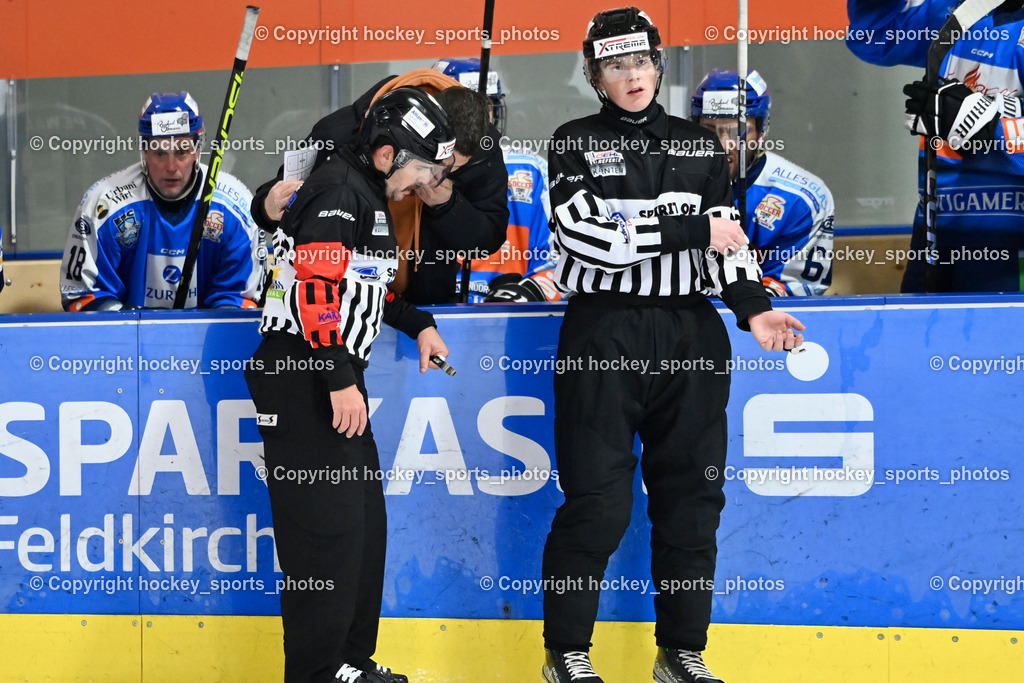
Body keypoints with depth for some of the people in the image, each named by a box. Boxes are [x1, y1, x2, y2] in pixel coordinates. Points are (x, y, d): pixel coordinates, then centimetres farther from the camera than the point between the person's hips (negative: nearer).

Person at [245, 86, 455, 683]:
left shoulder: (370, 196, 18)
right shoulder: (338, 192, -15)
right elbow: (317, 287, -24)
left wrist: (418, 325, 23)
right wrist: (340, 382, -25)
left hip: (335, 378, 11)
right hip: (300, 381, -11)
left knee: (366, 521, 14)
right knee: (329, 528, -12)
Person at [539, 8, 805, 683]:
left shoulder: (701, 145, 14)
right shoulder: (575, 144, 3)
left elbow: (727, 241, 11)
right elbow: (587, 236, -12)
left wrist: (753, 308, -6)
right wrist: (692, 230, -11)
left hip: (692, 335, 4)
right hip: (603, 336, -3)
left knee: (691, 499, 5)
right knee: (597, 503, -5)